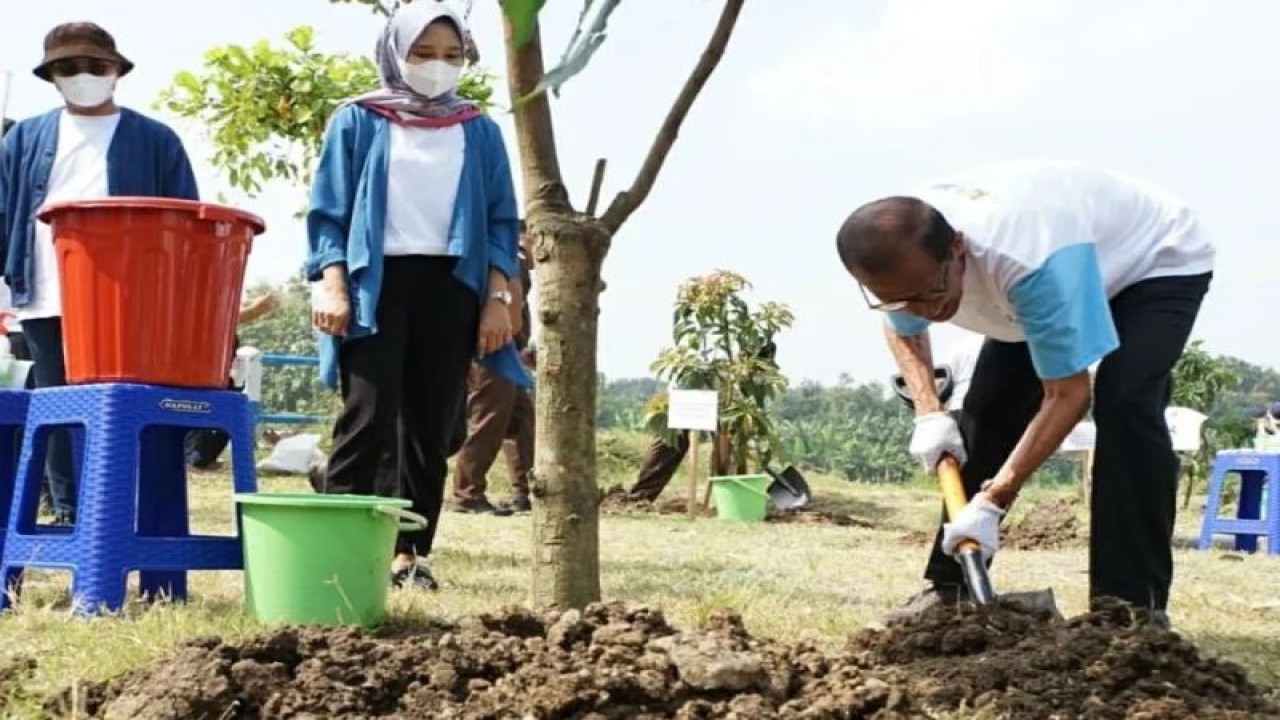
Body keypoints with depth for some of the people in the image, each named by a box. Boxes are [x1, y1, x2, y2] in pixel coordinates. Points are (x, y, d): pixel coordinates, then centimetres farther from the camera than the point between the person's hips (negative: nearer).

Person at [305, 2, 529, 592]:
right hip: (376, 282, -3)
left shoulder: (479, 132, 14)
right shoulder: (358, 121, 8)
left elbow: (501, 219, 12)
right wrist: (333, 284, -9)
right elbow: (329, 210, 4)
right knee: (368, 421, -12)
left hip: (451, 286, 3)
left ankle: (410, 553, 8)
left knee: (431, 427, 2)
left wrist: (497, 298, 2)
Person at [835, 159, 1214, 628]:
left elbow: (1068, 395, -38)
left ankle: (1135, 605, -22)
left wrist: (990, 502, -39)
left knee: (1124, 404, -28)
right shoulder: (904, 257, -25)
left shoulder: (1033, 263, -47)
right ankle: (951, 587, 8)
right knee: (989, 407, -3)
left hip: (1159, 262, -7)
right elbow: (902, 330, 1)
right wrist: (928, 414, -16)